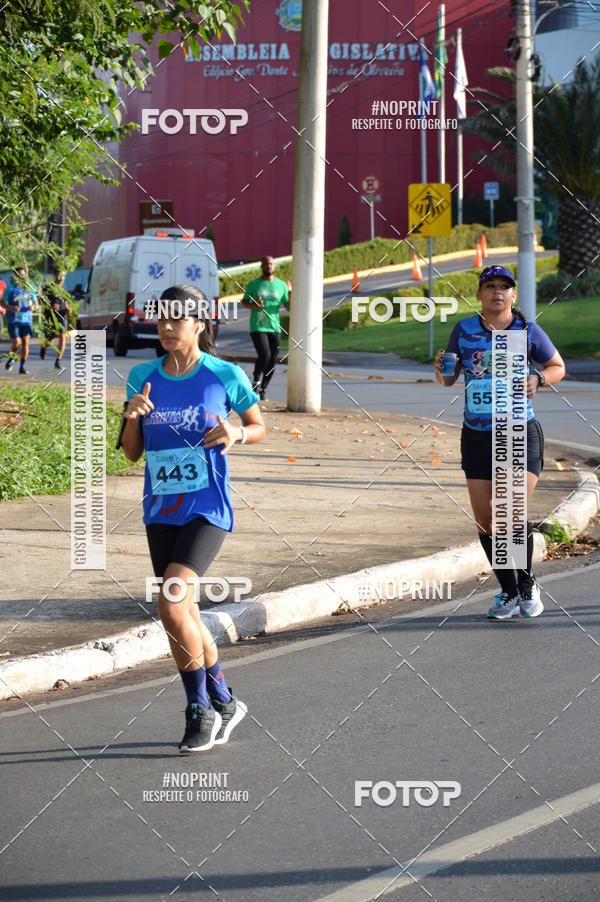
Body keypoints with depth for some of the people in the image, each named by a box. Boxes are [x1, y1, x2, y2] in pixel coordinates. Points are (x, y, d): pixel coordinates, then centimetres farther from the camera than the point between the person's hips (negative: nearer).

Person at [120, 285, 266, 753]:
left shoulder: (225, 375, -6)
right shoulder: (143, 377, 4)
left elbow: (259, 427, 8)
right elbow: (132, 452, 9)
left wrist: (236, 434, -14)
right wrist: (132, 417, -10)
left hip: (207, 509, -5)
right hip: (160, 509, 5)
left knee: (172, 604, -19)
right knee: (184, 615, 10)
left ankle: (200, 709, -3)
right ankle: (223, 702, 29)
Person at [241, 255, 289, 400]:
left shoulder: (281, 285, 9)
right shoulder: (253, 284, 5)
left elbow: (288, 306, 12)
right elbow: (244, 302, 13)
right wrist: (254, 306, -9)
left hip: (274, 328, 3)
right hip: (258, 327, -3)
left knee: (272, 360, 1)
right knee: (264, 356, -19)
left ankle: (263, 389, 17)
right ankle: (256, 379, 8)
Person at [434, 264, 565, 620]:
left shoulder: (529, 331, -4)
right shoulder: (465, 330, 2)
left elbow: (558, 367, 9)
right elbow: (448, 380, 8)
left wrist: (538, 378, -12)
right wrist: (441, 369, -15)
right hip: (477, 437, 3)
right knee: (486, 520, 3)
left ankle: (527, 583, 9)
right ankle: (508, 593, 20)